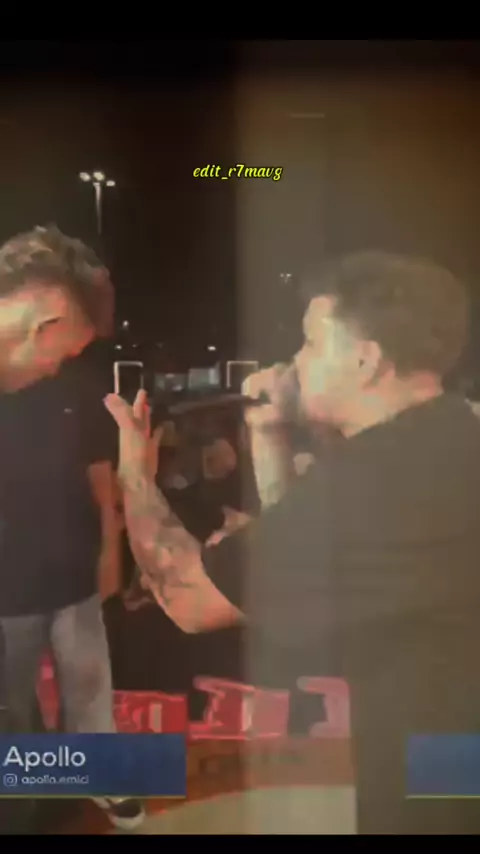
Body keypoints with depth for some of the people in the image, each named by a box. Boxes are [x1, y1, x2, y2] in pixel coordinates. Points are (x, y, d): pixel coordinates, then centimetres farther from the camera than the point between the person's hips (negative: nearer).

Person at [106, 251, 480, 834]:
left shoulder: (377, 473, -30)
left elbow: (189, 599, -22)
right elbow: (301, 550, 13)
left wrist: (133, 469, -9)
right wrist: (267, 436, 4)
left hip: (391, 796, -8)